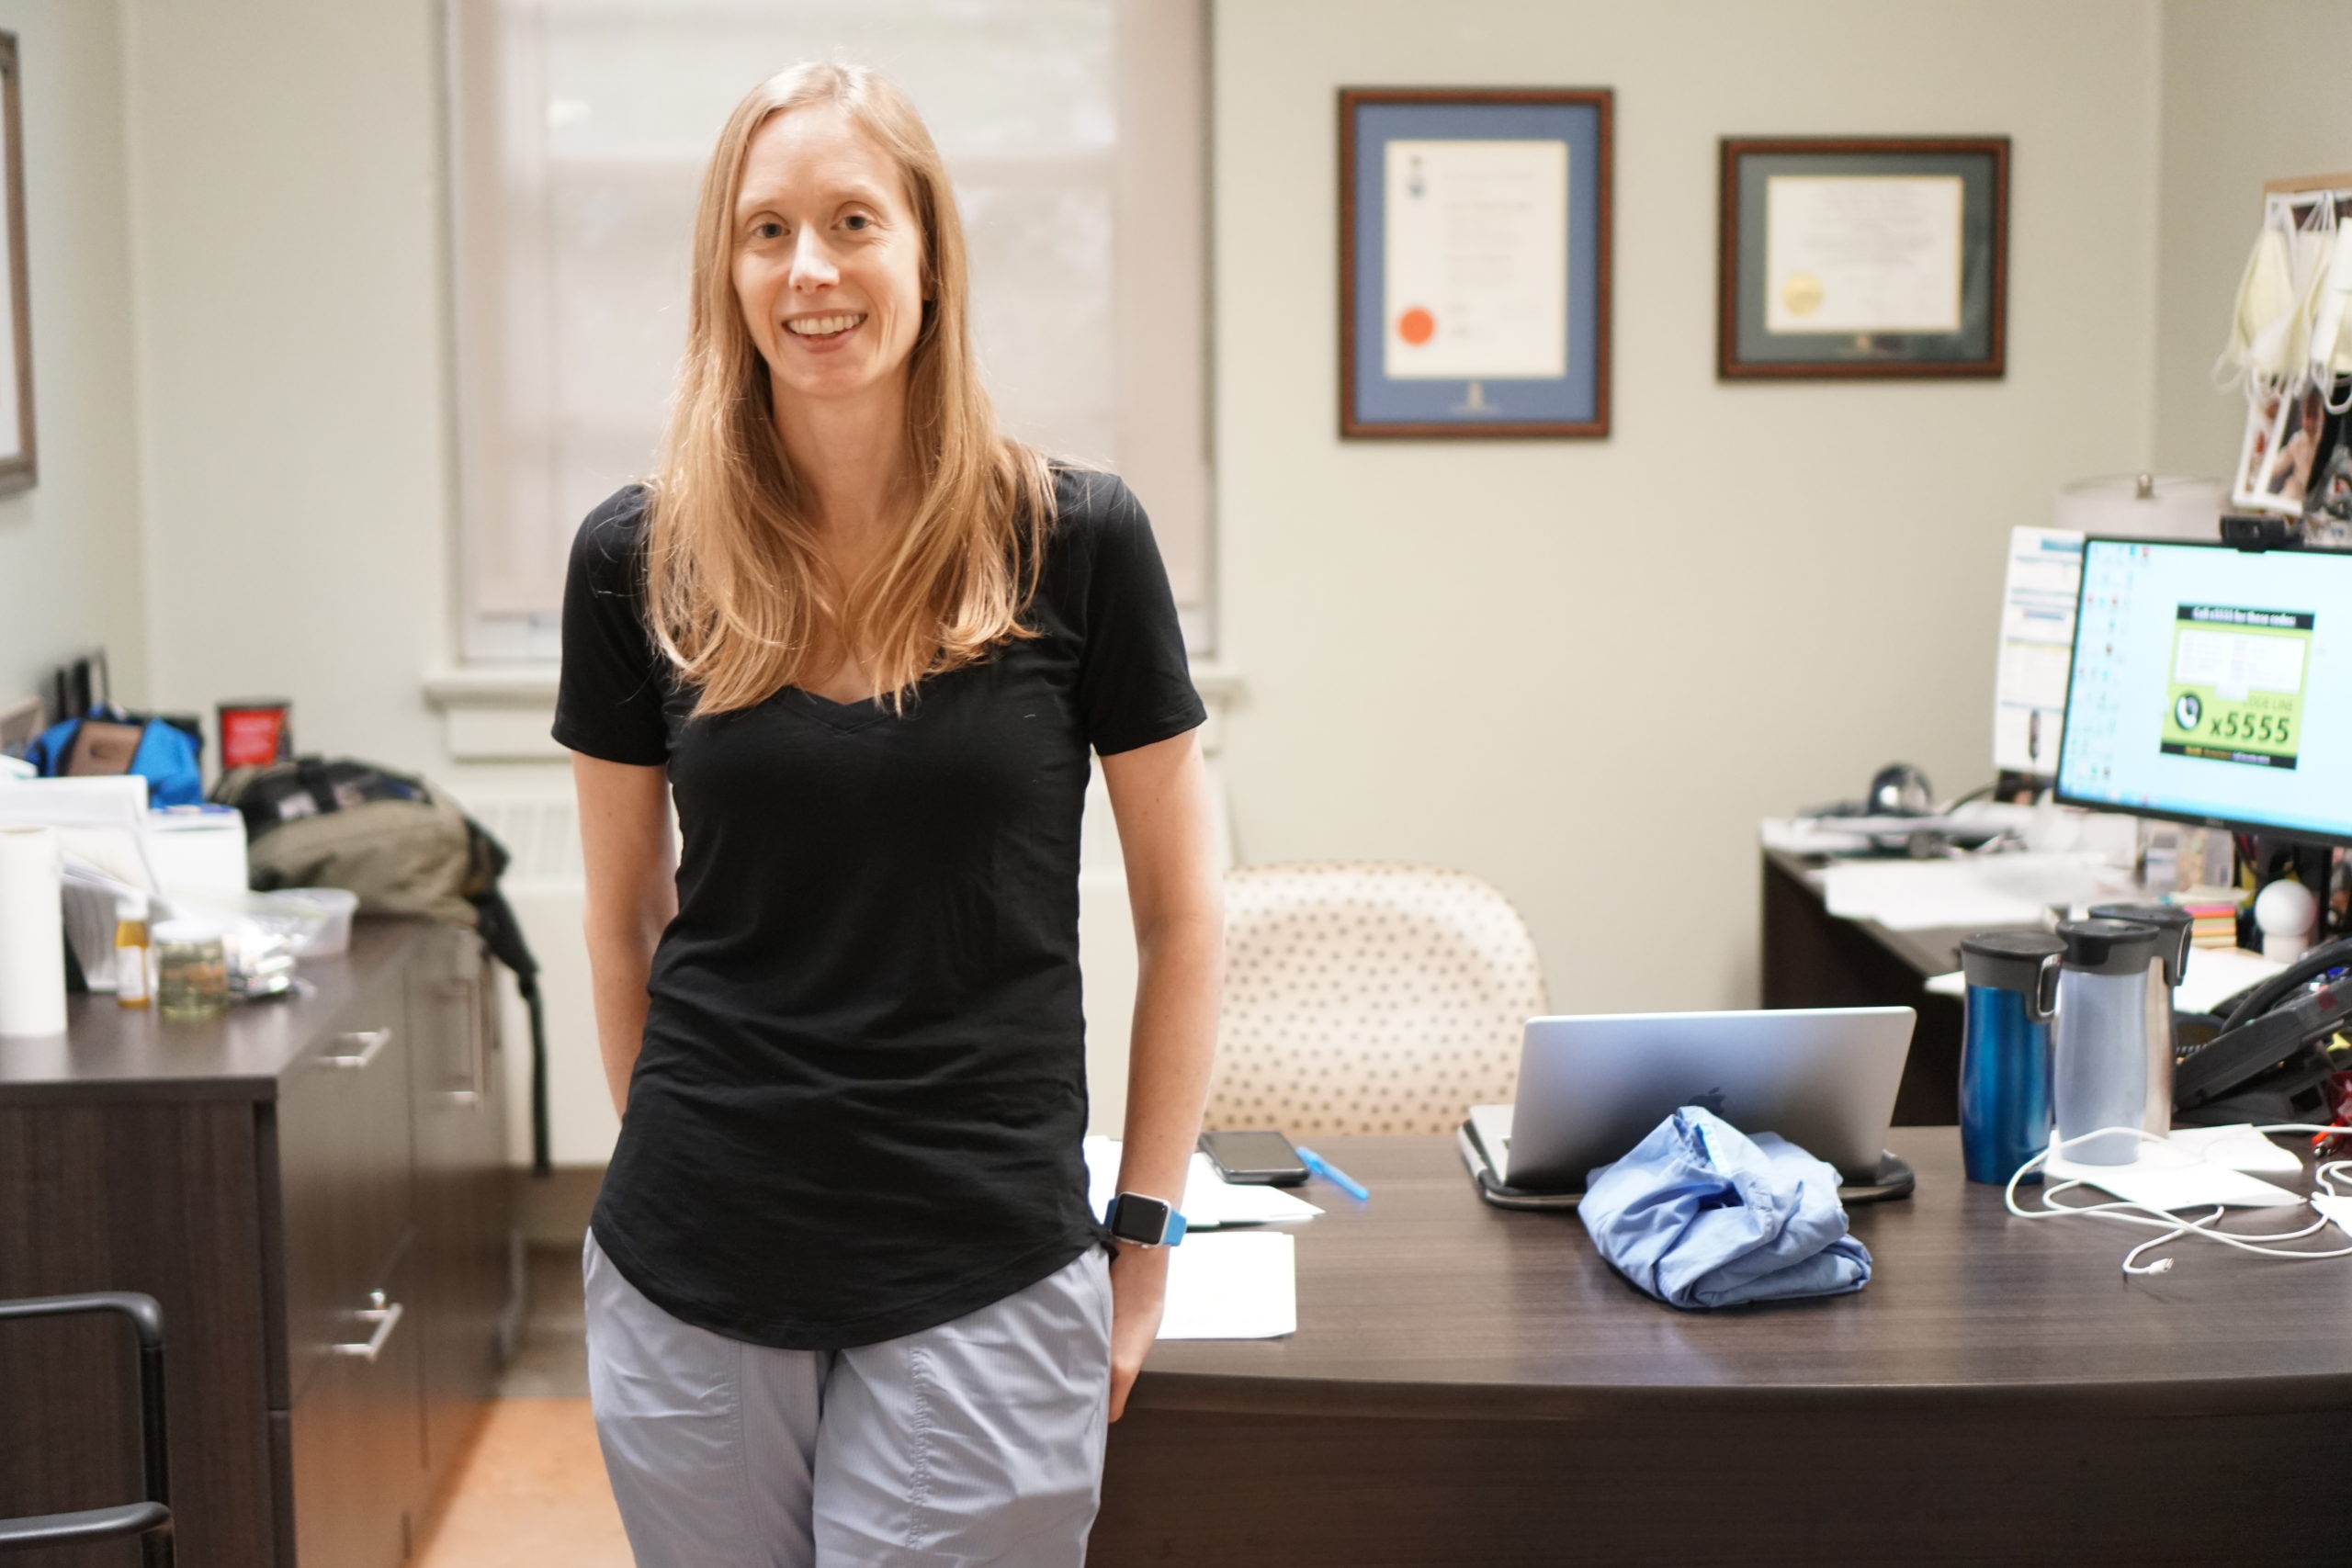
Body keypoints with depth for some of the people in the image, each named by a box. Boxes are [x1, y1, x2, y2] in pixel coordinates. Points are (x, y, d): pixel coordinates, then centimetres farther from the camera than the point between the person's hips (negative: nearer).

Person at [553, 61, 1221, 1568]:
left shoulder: (1075, 541, -6)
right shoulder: (640, 560, -1)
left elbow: (1181, 915, 1)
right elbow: (625, 920, 10)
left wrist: (1146, 1241, 0)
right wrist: (674, 1151, 13)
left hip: (983, 1274, -2)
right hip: (692, 1276, 2)